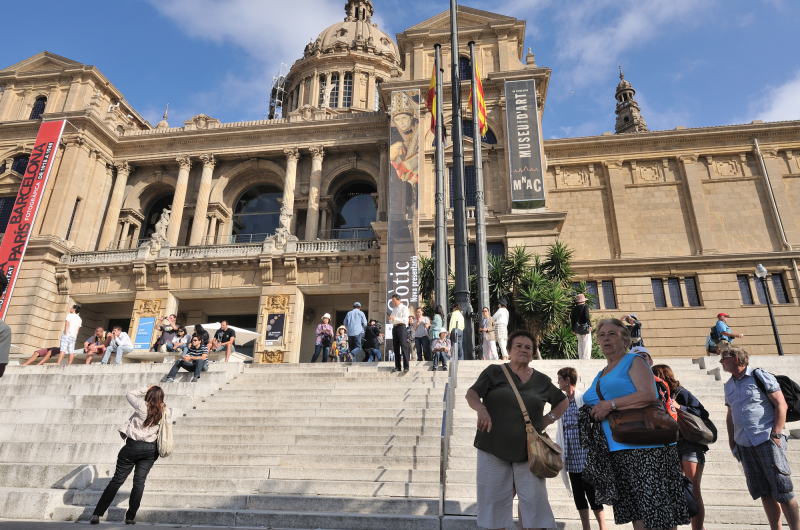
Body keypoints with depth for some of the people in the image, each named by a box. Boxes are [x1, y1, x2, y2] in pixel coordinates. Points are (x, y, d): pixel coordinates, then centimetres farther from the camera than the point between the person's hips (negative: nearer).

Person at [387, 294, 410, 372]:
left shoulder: (404, 308, -1)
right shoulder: (393, 309, 20)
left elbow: (405, 320, -12)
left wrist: (395, 318, -19)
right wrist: (390, 318, 1)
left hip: (401, 327, -7)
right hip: (394, 327, 7)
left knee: (403, 347, -10)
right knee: (395, 348, 6)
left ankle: (406, 367, -10)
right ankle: (397, 367, 10)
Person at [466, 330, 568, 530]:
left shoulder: (542, 380, 9)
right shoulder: (494, 371, 1)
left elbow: (562, 402, 24)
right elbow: (471, 394, -8)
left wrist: (548, 419, 7)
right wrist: (481, 408, -30)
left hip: (528, 450, 2)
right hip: (493, 448, -2)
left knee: (535, 501, -1)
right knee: (494, 501, 3)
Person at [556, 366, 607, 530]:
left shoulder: (584, 399, -6)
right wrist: (559, 452, 11)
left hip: (585, 455, -6)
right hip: (571, 458, 6)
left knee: (591, 492, -1)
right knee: (578, 494, 10)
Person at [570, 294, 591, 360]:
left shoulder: (574, 308, 7)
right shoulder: (585, 307, -8)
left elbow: (572, 319, 9)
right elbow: (587, 317, -18)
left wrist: (573, 330, 15)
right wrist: (590, 325, -13)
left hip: (577, 329, 6)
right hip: (585, 327, -6)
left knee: (580, 344, 14)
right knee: (587, 344, -1)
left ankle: (581, 358, 16)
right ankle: (586, 358, -7)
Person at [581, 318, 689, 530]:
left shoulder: (634, 362, -1)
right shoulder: (600, 375, 21)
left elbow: (648, 395, -17)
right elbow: (594, 407, 28)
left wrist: (610, 405, -17)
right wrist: (593, 414, 6)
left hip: (644, 446, -7)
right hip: (616, 450, 7)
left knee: (657, 512, -5)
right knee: (634, 511, 11)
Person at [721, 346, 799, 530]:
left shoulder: (760, 376, -4)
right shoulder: (729, 385, 14)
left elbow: (781, 405, -7)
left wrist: (776, 434, -15)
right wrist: (732, 442, 15)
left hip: (767, 441, -6)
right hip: (744, 445, 6)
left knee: (782, 491, -3)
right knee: (764, 493, 8)